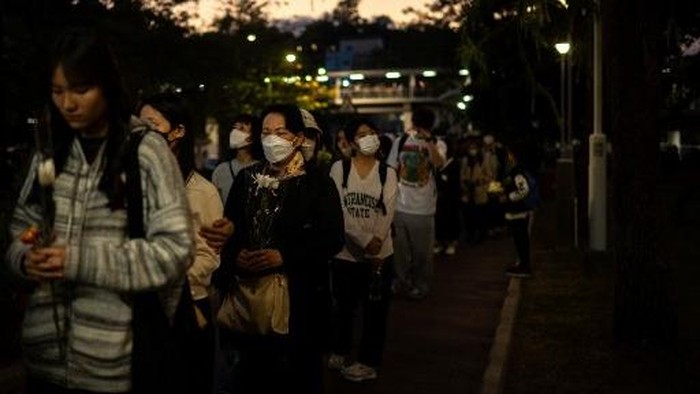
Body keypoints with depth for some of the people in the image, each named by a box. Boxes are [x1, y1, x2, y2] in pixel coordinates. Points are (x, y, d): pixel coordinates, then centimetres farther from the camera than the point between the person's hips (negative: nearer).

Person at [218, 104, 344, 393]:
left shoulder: (317, 184, -2)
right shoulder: (247, 178, 9)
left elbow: (333, 239, -8)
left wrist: (284, 257, -16)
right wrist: (235, 255, -11)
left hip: (296, 292, -3)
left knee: (296, 366, 5)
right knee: (251, 364, 9)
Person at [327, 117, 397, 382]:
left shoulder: (387, 173, 2)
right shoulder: (339, 168, -4)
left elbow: (387, 212, -6)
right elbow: (336, 209, -12)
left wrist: (376, 243, -19)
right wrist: (364, 240, -20)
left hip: (379, 253, 0)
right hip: (345, 251, 0)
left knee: (375, 310, 7)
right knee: (344, 307, 16)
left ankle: (369, 362, 21)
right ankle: (340, 351, 38)